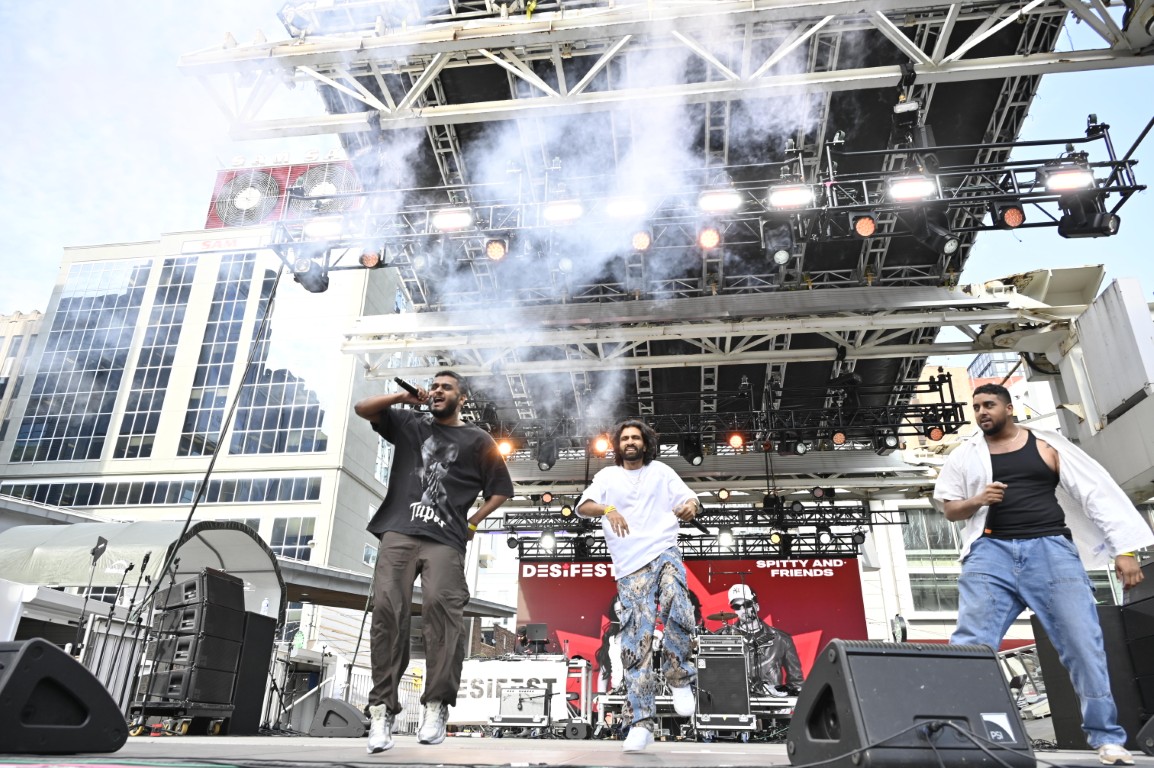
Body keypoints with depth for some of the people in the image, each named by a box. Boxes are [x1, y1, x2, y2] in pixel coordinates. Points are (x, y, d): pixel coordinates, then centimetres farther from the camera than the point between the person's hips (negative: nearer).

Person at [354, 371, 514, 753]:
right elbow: (362, 409, 18)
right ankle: (382, 708, -7)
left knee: (441, 607, -20)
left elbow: (501, 488, 15)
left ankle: (436, 706, -15)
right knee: (387, 610, -10)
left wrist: (472, 523, 5)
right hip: (399, 531, 2)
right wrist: (403, 397, 5)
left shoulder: (477, 439, 15)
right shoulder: (410, 423, 22)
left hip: (446, 539, -2)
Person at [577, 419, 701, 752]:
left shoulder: (661, 472, 15)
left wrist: (689, 507, -18)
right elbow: (583, 506, 1)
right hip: (630, 567, 0)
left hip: (664, 553, 0)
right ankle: (641, 723, 0)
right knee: (636, 641, -5)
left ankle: (679, 677, 0)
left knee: (679, 614, -27)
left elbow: (690, 501, 8)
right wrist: (607, 509, -21)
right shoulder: (607, 476, 14)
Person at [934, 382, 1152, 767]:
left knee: (1084, 643, -1)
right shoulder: (965, 455, 12)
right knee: (970, 641, -8)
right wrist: (977, 500, -9)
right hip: (992, 551, 0)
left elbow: (1095, 492, 8)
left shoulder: (1046, 445, 9)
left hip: (1051, 548, 0)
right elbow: (949, 508, 14)